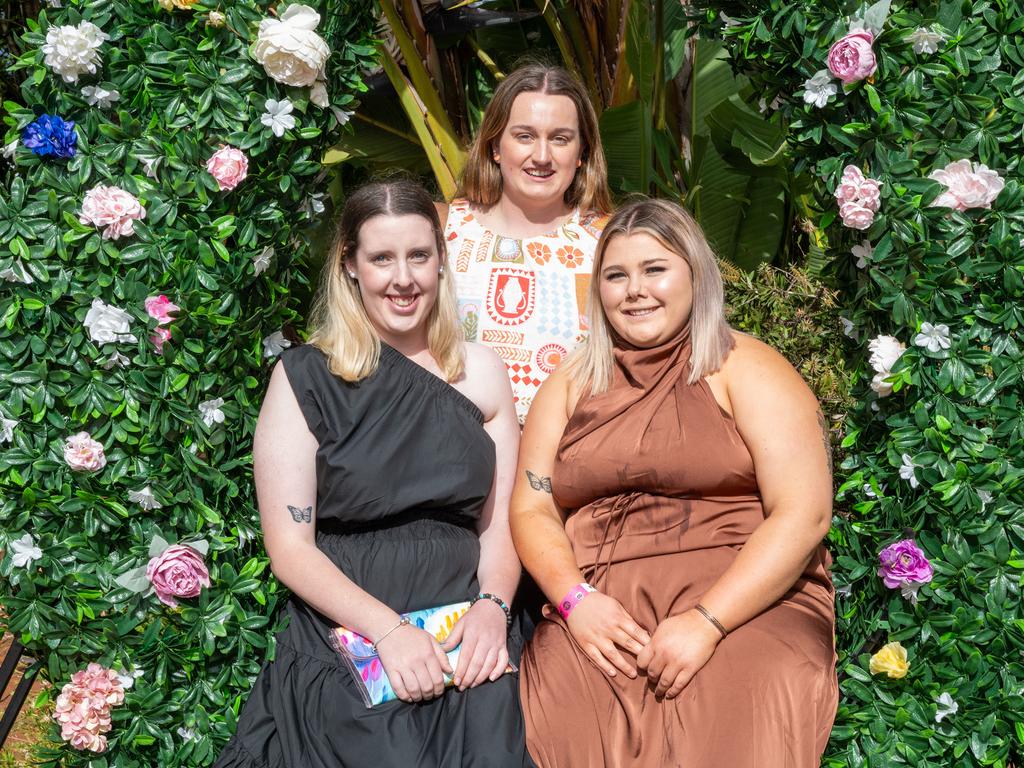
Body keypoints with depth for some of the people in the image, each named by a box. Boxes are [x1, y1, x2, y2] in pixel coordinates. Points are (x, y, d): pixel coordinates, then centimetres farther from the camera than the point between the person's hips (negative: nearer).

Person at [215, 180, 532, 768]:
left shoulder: (481, 372, 8)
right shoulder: (305, 378, -1)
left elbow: (500, 521, 10)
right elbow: (289, 547, -4)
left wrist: (493, 607, -10)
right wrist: (388, 630, -16)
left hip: (464, 635, 2)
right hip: (342, 638, -2)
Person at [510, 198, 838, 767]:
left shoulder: (747, 370, 4)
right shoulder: (571, 385, 17)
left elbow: (803, 516, -6)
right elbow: (532, 512, 10)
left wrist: (707, 623, -17)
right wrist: (576, 598, -10)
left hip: (746, 601, -2)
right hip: (601, 609, 3)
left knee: (739, 718, -32)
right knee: (563, 714, -26)